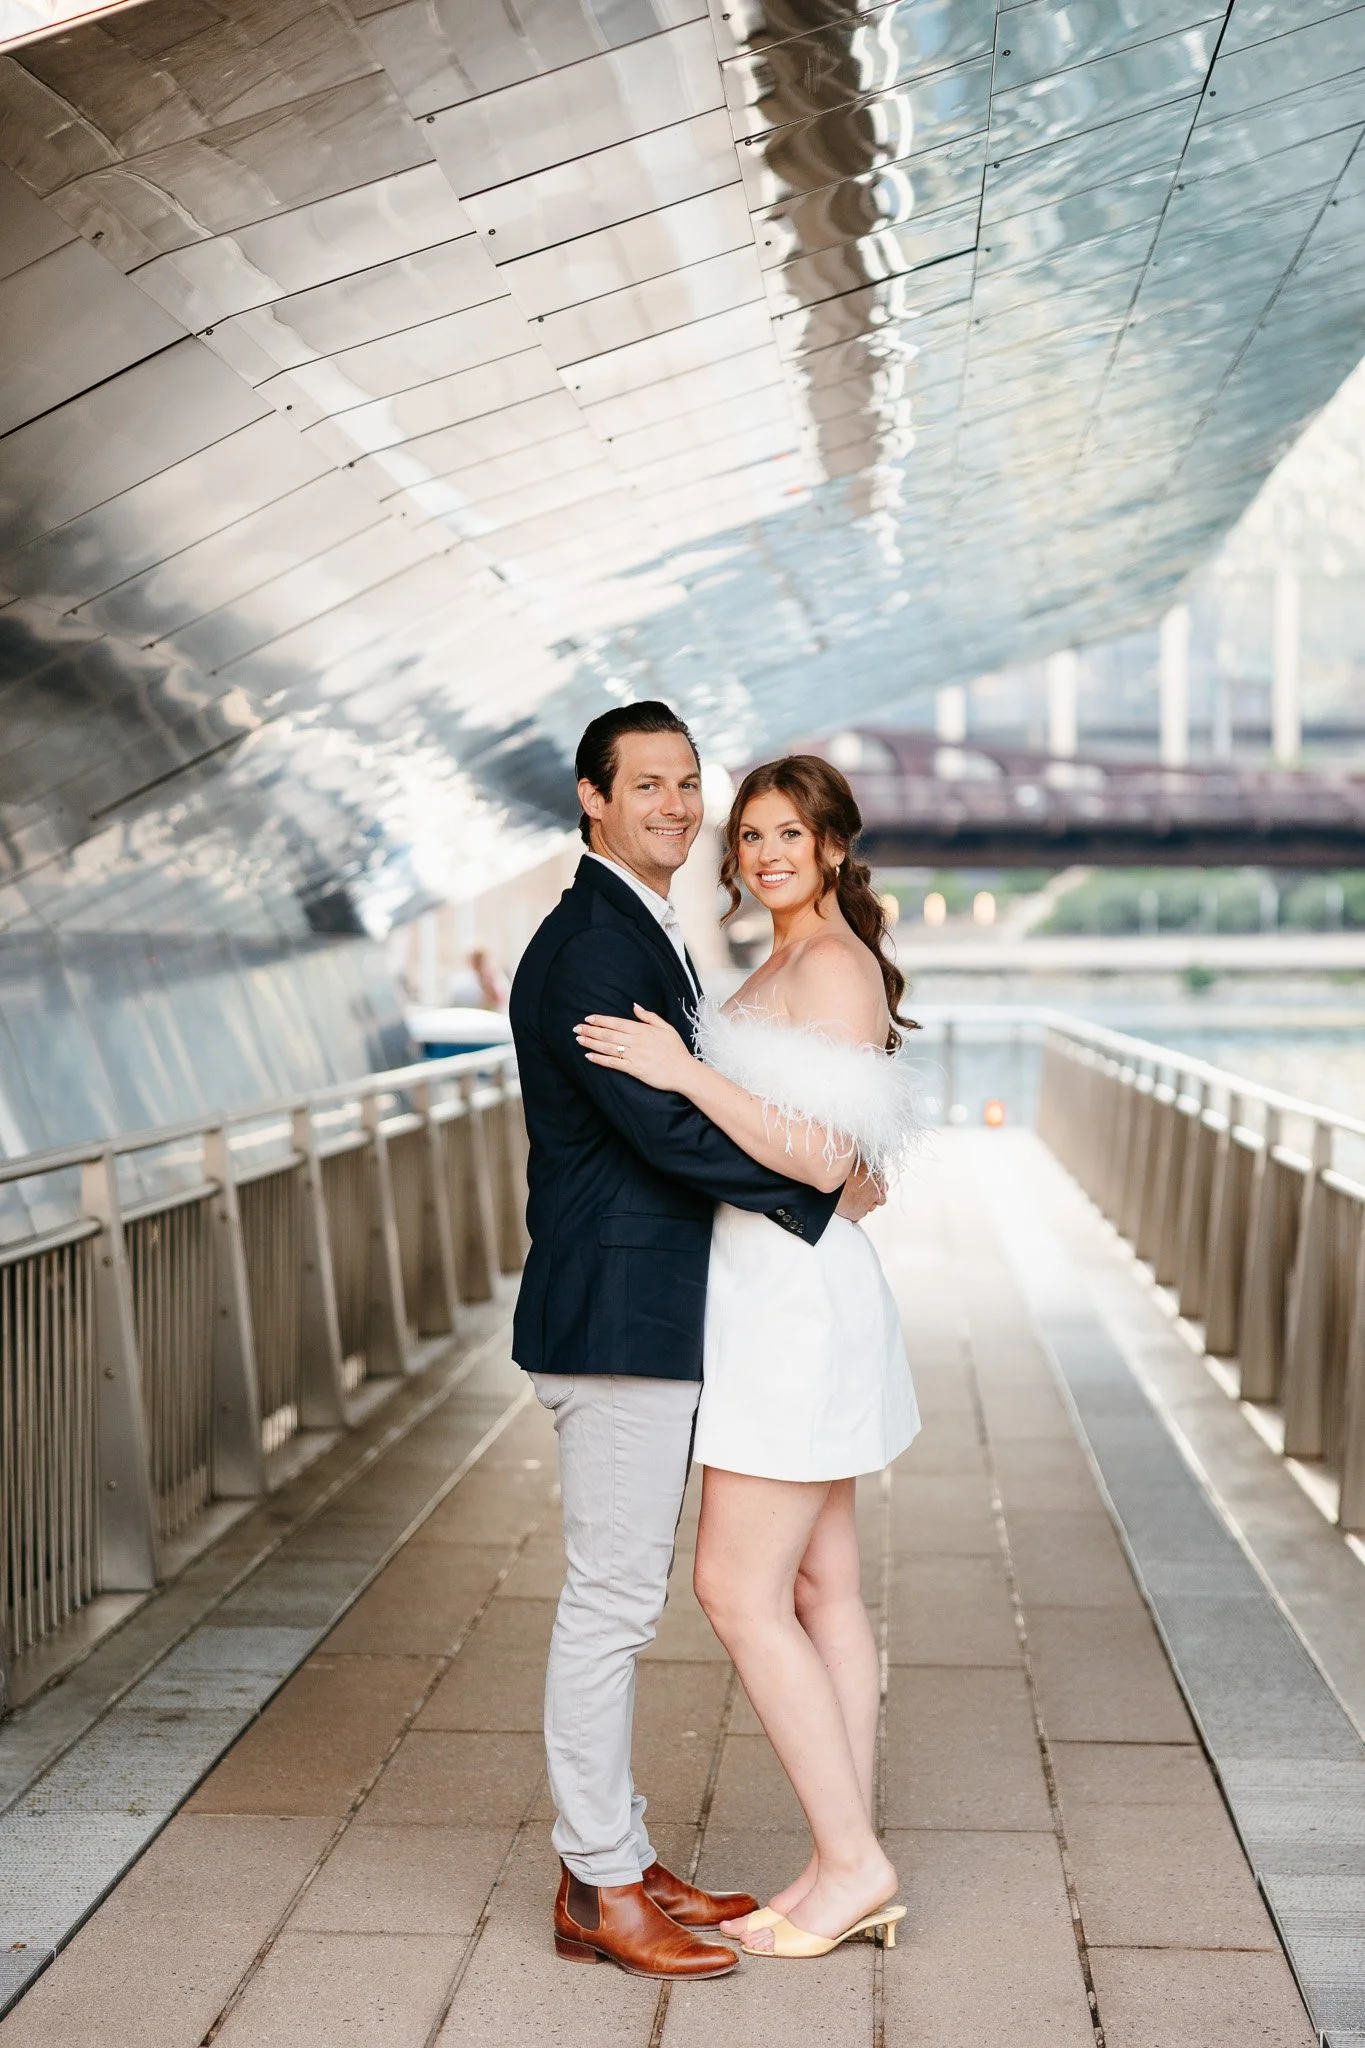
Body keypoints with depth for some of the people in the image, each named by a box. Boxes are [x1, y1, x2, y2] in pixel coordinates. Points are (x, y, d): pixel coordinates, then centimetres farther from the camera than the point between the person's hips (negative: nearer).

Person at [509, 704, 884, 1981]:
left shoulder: (645, 938, 18)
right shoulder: (588, 944, -15)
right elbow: (660, 1127, -23)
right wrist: (827, 1192, -14)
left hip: (650, 1323, 10)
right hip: (617, 1324, -10)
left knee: (618, 1602, 15)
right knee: (608, 1604, -2)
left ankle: (615, 1859, 25)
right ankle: (597, 1893, 8)